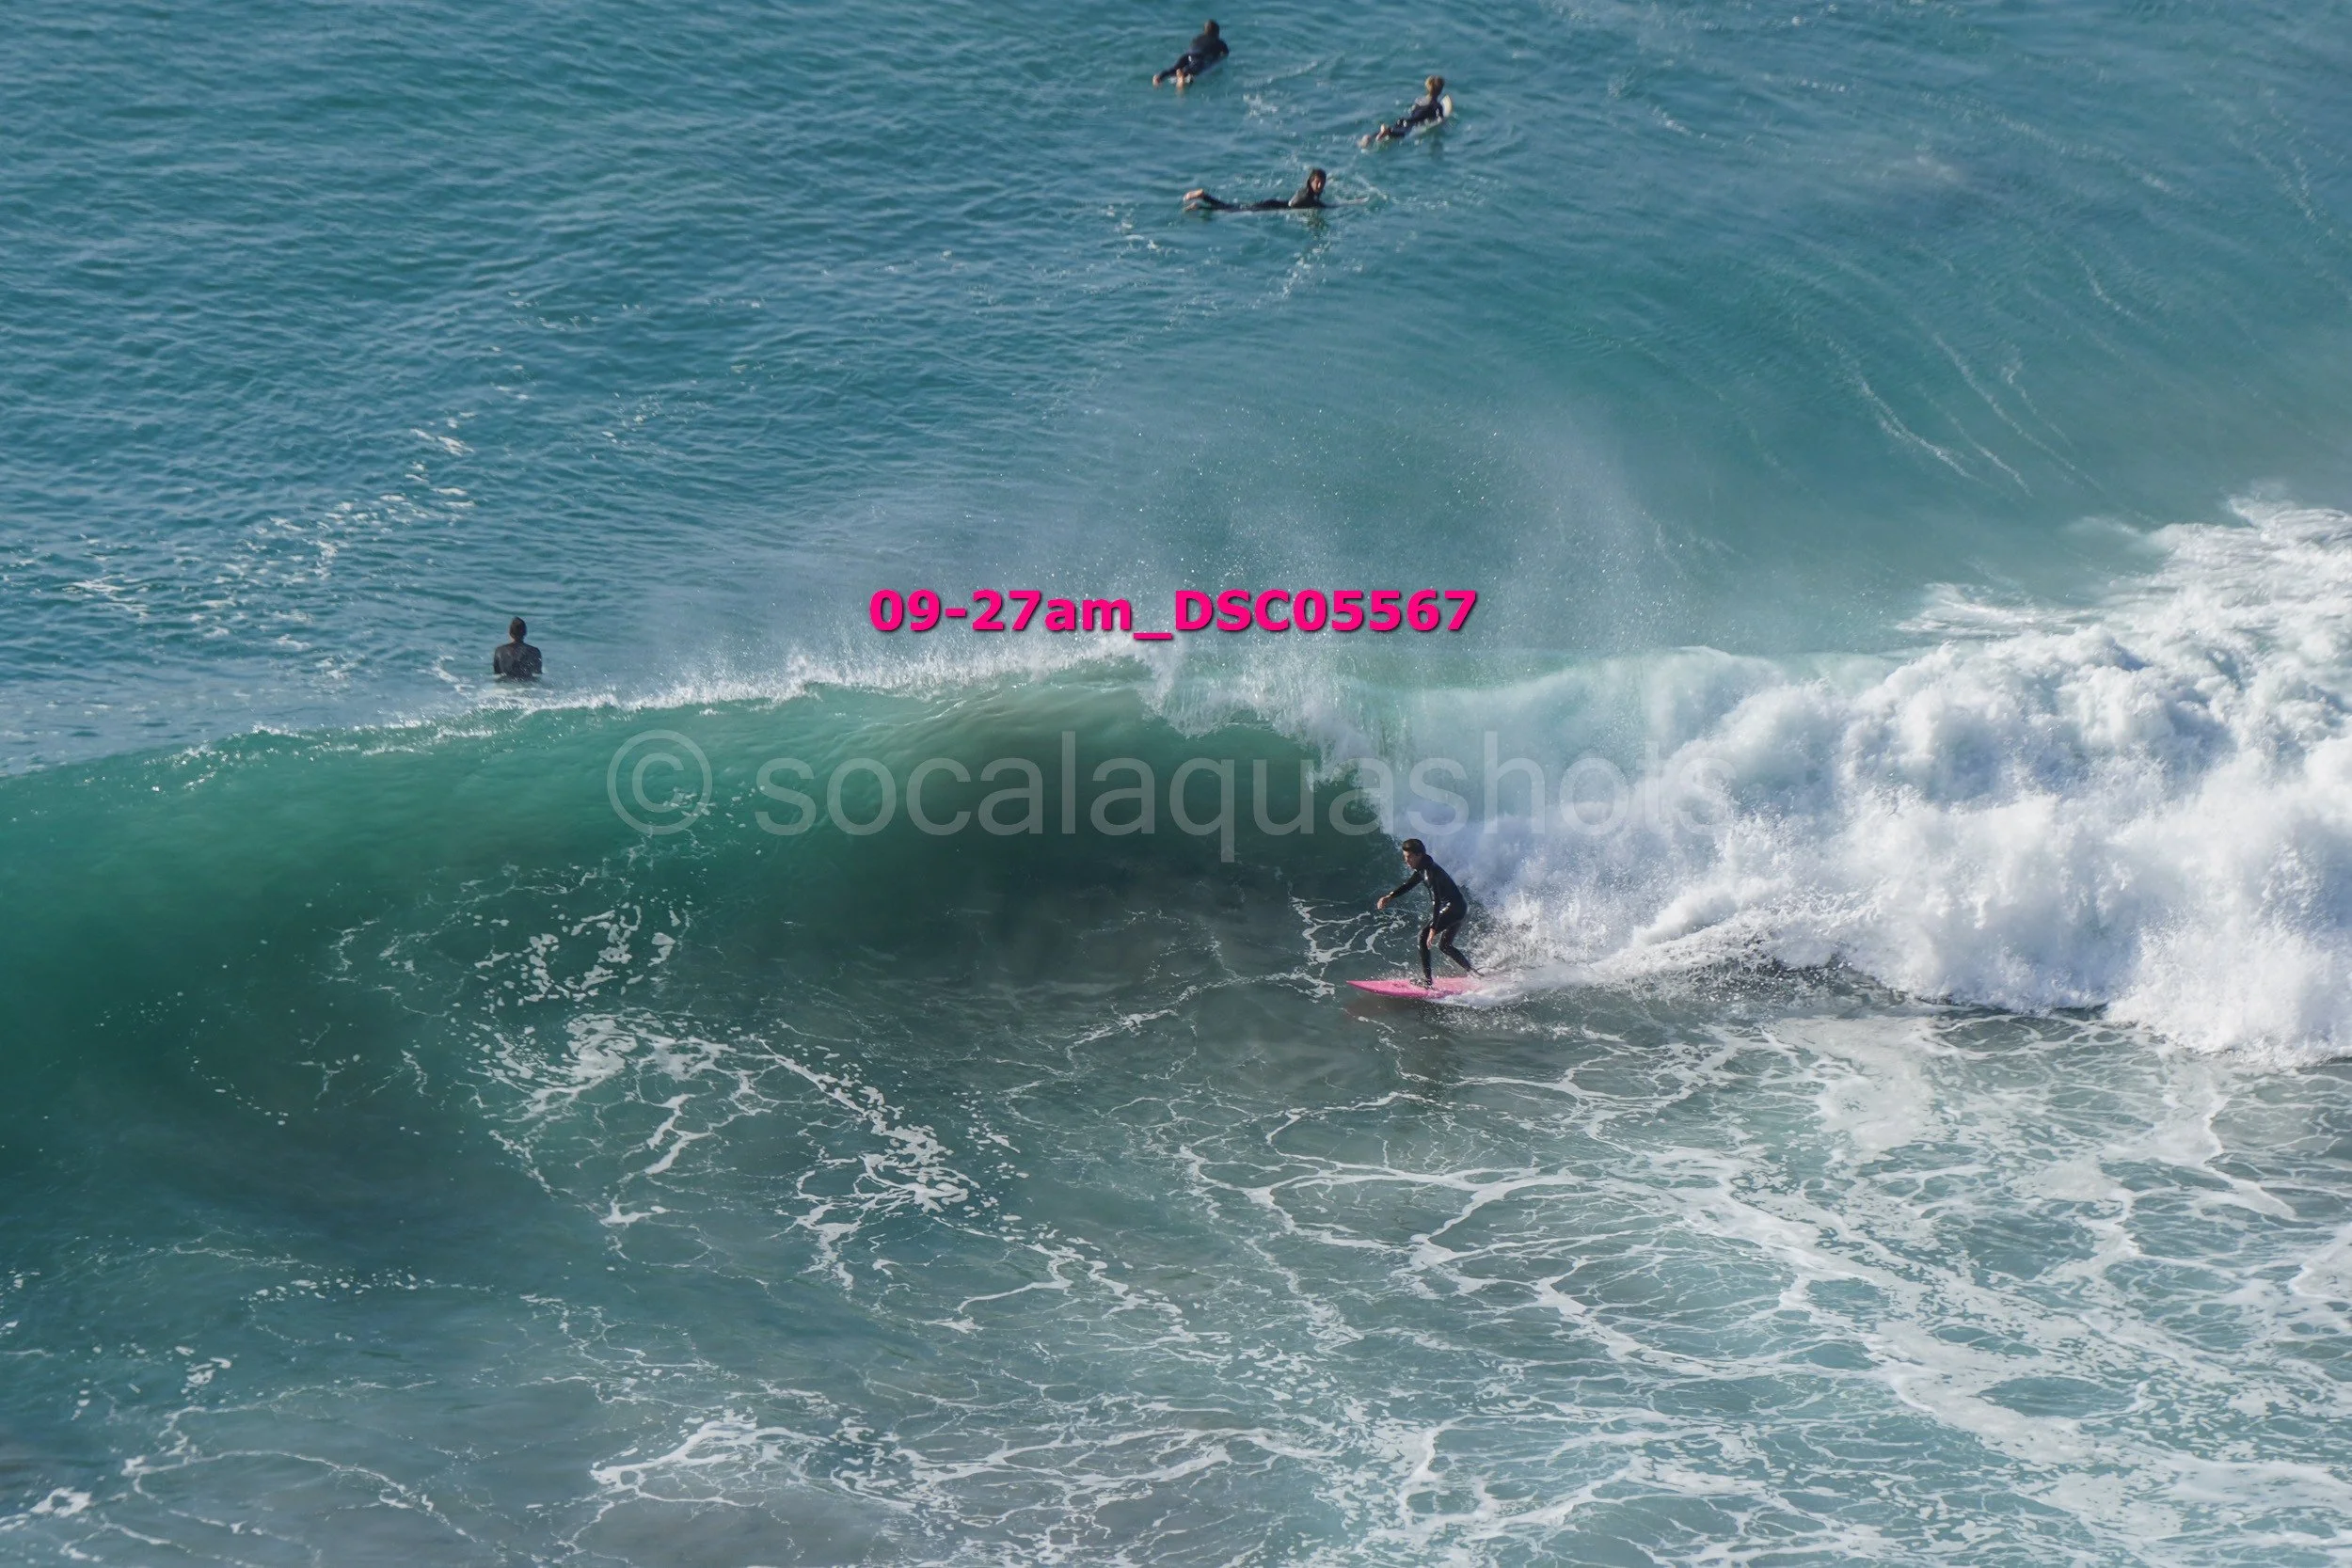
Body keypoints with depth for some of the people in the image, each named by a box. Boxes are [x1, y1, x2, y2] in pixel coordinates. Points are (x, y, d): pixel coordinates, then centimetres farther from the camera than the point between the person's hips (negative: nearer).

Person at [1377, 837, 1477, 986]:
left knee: (1424, 935, -17)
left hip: (1454, 907, -10)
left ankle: (1427, 979, -19)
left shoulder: (1431, 871, -23)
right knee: (1444, 946, 22)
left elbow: (1436, 901, -30)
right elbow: (1408, 885, 18)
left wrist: (1433, 928, -35)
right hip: (1460, 907, 10)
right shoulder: (1422, 869, 7)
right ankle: (1473, 972, 32)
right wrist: (1389, 897, 2)